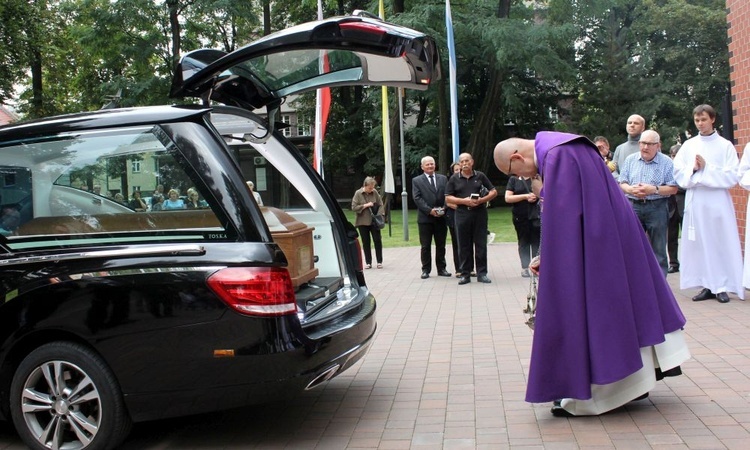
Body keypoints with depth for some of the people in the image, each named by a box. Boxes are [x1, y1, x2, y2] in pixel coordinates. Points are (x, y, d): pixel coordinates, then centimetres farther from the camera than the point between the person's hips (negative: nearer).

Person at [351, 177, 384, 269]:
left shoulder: (375, 192, 0)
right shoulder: (358, 194, -6)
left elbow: (380, 205, 5)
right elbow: (354, 207, -8)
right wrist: (365, 205, -15)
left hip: (374, 221, 1)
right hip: (362, 222, -1)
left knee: (377, 240, 0)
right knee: (366, 242, 6)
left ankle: (379, 261, 9)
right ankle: (368, 262, 14)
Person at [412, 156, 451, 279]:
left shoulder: (443, 179, 12)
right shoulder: (416, 181, 2)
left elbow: (447, 195, 6)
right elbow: (417, 198, -6)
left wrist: (444, 208, -11)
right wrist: (430, 210, -15)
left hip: (441, 218, 3)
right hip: (425, 218, -2)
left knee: (441, 245, 9)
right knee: (425, 246, 3)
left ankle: (441, 269, 17)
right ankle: (426, 270, 10)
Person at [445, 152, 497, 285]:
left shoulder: (480, 176, 6)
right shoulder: (454, 179, 6)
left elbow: (494, 192, 8)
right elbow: (448, 198, 3)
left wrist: (481, 200, -9)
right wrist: (463, 201, -12)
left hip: (480, 213, 0)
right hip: (462, 214, 0)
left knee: (481, 244, 1)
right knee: (464, 245, 2)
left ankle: (482, 273, 7)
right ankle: (465, 274, 9)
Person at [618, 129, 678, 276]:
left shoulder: (666, 162, 1)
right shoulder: (631, 160, 10)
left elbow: (673, 188, -3)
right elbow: (621, 183, 8)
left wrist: (654, 189, -17)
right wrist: (631, 189, -13)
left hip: (657, 208, -3)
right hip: (633, 206, 3)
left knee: (658, 250, 3)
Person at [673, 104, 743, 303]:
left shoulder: (725, 146, 2)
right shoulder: (688, 146, 11)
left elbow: (732, 176, -5)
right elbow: (678, 173, 7)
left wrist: (706, 168, -11)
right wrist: (693, 169, -10)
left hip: (718, 201, -3)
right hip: (695, 201, 3)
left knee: (721, 242, -2)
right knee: (699, 243, 3)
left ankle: (722, 287, 4)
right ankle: (707, 285, 10)